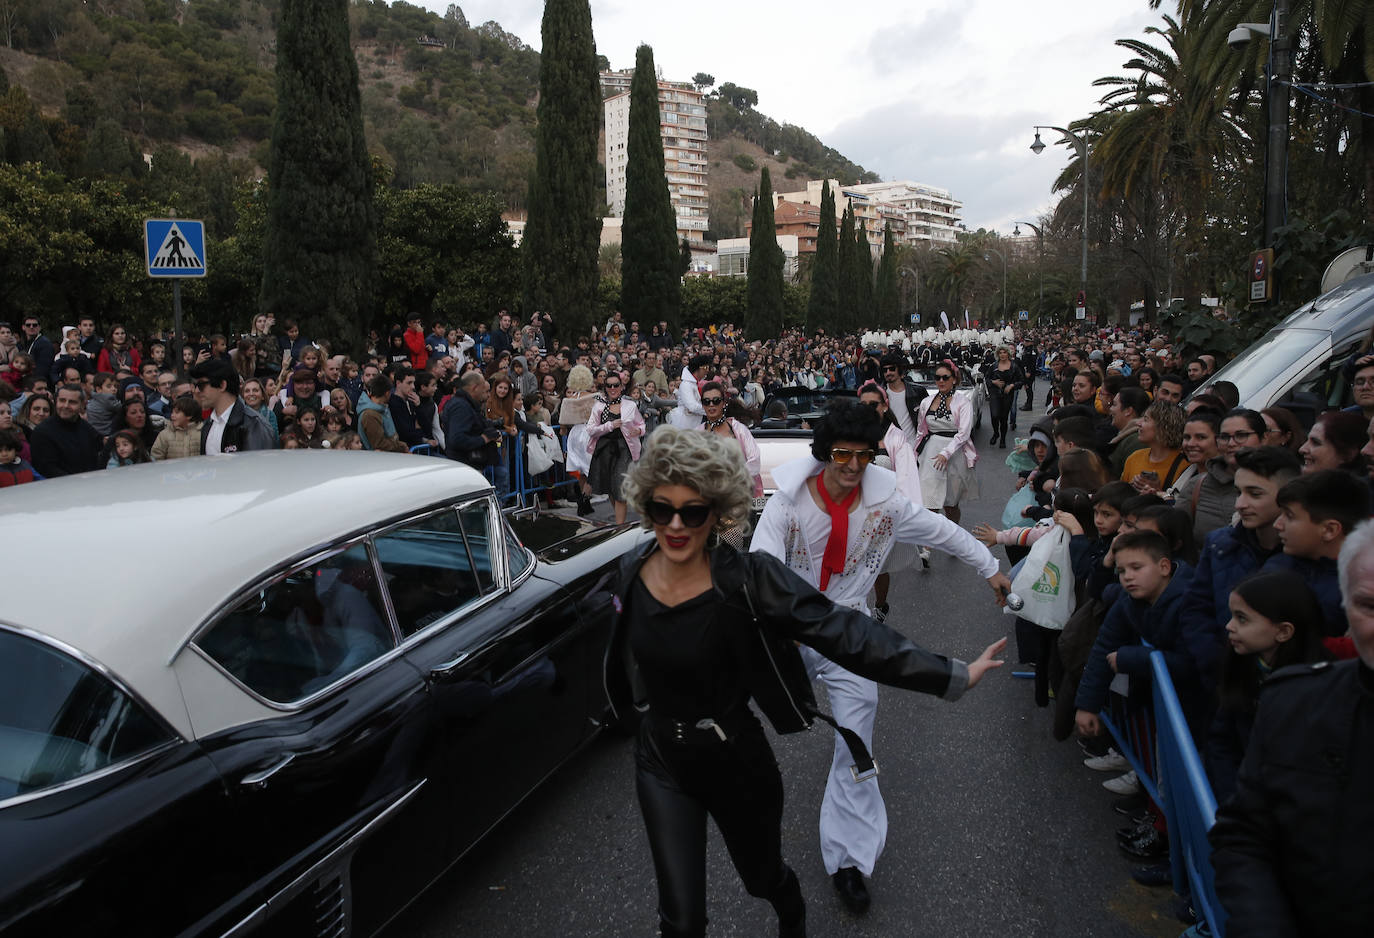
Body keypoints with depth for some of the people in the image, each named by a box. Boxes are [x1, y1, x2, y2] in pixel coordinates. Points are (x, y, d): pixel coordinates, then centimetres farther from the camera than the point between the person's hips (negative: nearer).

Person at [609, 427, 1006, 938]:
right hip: (660, 761, 2)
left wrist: (952, 675, -33)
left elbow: (843, 631, -29)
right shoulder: (633, 573, -12)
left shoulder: (747, 579, -25)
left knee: (762, 876, 25)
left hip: (734, 759, -2)